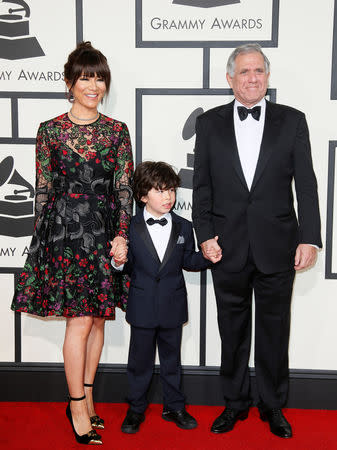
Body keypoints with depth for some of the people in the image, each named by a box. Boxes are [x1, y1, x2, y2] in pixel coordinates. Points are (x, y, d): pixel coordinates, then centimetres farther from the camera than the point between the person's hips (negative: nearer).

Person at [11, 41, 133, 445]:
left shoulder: (117, 131, 7)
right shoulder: (50, 130, 2)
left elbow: (125, 187, 4)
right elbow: (43, 190, 3)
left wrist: (122, 235, -6)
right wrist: (43, 239, 1)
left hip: (105, 232, 3)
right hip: (65, 230, -3)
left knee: (98, 318, 9)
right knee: (80, 320, -5)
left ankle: (85, 398, 25)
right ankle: (78, 407, 11)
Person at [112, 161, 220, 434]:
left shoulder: (183, 227, 4)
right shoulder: (131, 228, -4)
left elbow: (187, 261, 9)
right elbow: (129, 266, 0)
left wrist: (207, 256, -7)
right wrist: (118, 262, -21)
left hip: (172, 307, 2)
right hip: (142, 306, -2)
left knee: (171, 358, 14)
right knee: (140, 359, 10)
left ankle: (174, 406, 31)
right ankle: (136, 409, 27)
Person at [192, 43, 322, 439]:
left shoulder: (292, 121, 2)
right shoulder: (209, 124, 5)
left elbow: (306, 184, 0)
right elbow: (202, 186, 5)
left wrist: (310, 239, -6)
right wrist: (205, 236, -4)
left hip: (277, 249, 0)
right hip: (228, 248, 1)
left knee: (274, 331, 11)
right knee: (232, 331, 13)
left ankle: (273, 406, 30)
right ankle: (235, 403, 32)